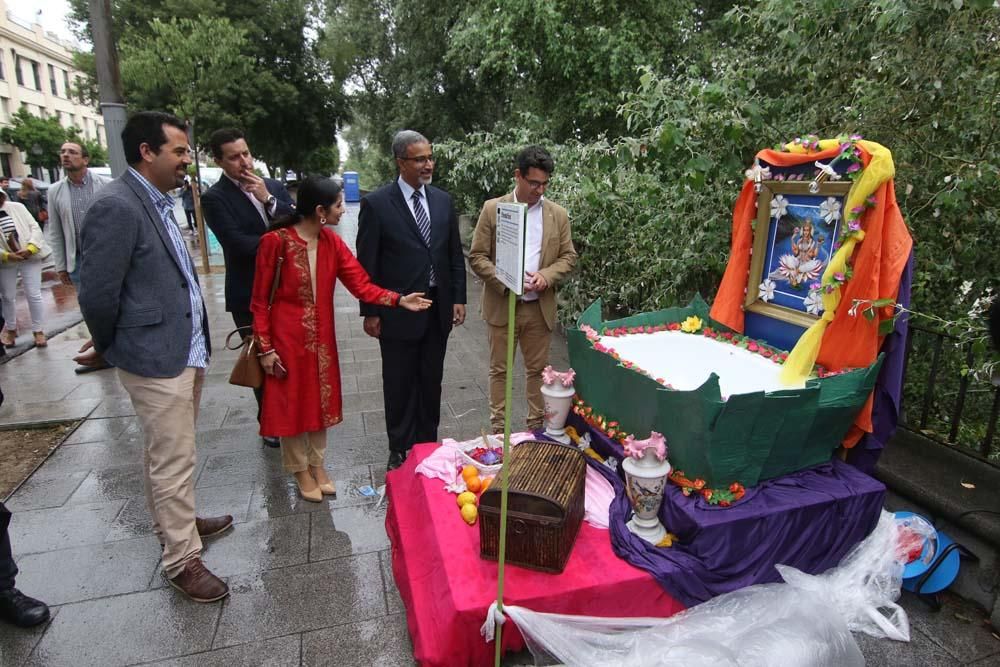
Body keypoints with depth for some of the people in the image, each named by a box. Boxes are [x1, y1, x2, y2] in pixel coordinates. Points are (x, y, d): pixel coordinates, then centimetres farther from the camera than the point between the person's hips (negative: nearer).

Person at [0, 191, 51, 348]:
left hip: (30, 257, 0)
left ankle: (38, 330, 15)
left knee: (34, 295, 2)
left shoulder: (17, 207, -1)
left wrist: (30, 249, -17)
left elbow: (35, 227, -4)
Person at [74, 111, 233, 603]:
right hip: (156, 359, -9)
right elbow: (96, 293, -18)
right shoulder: (116, 206, -18)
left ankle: (173, 521, 41)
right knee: (174, 462, 2)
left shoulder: (157, 202, 11)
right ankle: (182, 560, 18)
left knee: (166, 453, 23)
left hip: (185, 351, 9)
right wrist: (110, 349, -2)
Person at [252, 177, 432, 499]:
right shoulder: (275, 241, -17)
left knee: (319, 399, 15)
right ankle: (300, 470, 29)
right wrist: (265, 347, -12)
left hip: (321, 337, 5)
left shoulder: (332, 242, -2)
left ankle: (317, 465, 34)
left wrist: (399, 299, -19)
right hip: (286, 338, -5)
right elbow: (260, 300, -11)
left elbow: (361, 285, -6)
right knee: (291, 403, 9)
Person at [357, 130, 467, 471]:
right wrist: (370, 312, -7)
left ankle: (428, 443, 31)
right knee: (399, 385, 9)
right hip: (398, 312, -4)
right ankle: (400, 450, 25)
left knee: (431, 383, 14)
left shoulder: (443, 200, 6)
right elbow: (367, 263, -6)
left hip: (438, 309, 4)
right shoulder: (376, 204, -8)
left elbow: (455, 255, 10)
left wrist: (458, 298, 5)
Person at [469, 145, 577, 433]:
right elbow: (476, 256, -4)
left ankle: (536, 426, 26)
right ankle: (498, 428, 21)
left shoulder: (558, 214, 4)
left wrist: (546, 276, -13)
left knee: (537, 369, 11)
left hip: (540, 307, 2)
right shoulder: (492, 209, -3)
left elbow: (568, 256, 6)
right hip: (502, 305, -2)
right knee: (499, 369, 8)